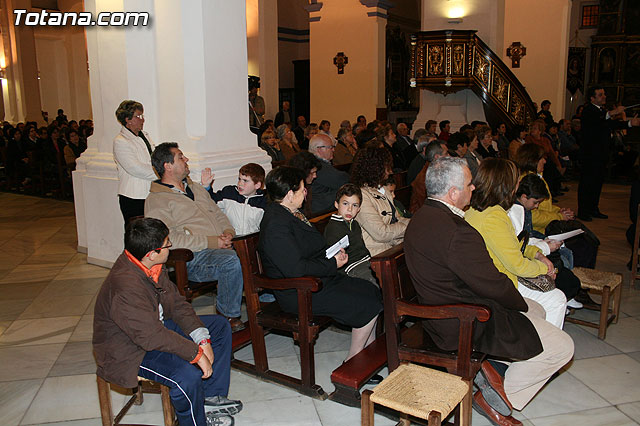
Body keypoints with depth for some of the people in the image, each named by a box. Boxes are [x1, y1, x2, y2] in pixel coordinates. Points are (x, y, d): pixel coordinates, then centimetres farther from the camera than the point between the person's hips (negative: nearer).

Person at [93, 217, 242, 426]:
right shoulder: (124, 287, -34)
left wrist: (203, 339, -10)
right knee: (190, 374, -32)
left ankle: (211, 397, 14)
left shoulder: (152, 266, -5)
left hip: (156, 326, 10)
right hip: (130, 351, -10)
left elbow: (177, 303, 0)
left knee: (220, 326, 8)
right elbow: (152, 336, -35)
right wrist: (197, 354, -29)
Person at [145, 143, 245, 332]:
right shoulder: (156, 201, -2)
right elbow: (170, 239, -13)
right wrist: (213, 242, -17)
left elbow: (218, 214, 26)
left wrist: (228, 232, 2)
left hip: (220, 247, 7)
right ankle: (228, 315, -15)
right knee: (231, 261, -34)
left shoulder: (196, 188, 24)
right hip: (193, 257, -7)